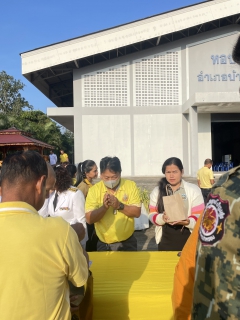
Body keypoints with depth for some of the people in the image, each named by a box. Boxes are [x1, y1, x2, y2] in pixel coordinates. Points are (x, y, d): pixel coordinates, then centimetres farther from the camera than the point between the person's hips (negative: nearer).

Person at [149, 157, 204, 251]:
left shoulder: (193, 190, -2)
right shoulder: (157, 191, 4)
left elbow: (200, 216, -6)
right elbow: (152, 215, 2)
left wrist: (187, 222, -26)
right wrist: (162, 218, -20)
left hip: (189, 239, -1)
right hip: (166, 241, 2)